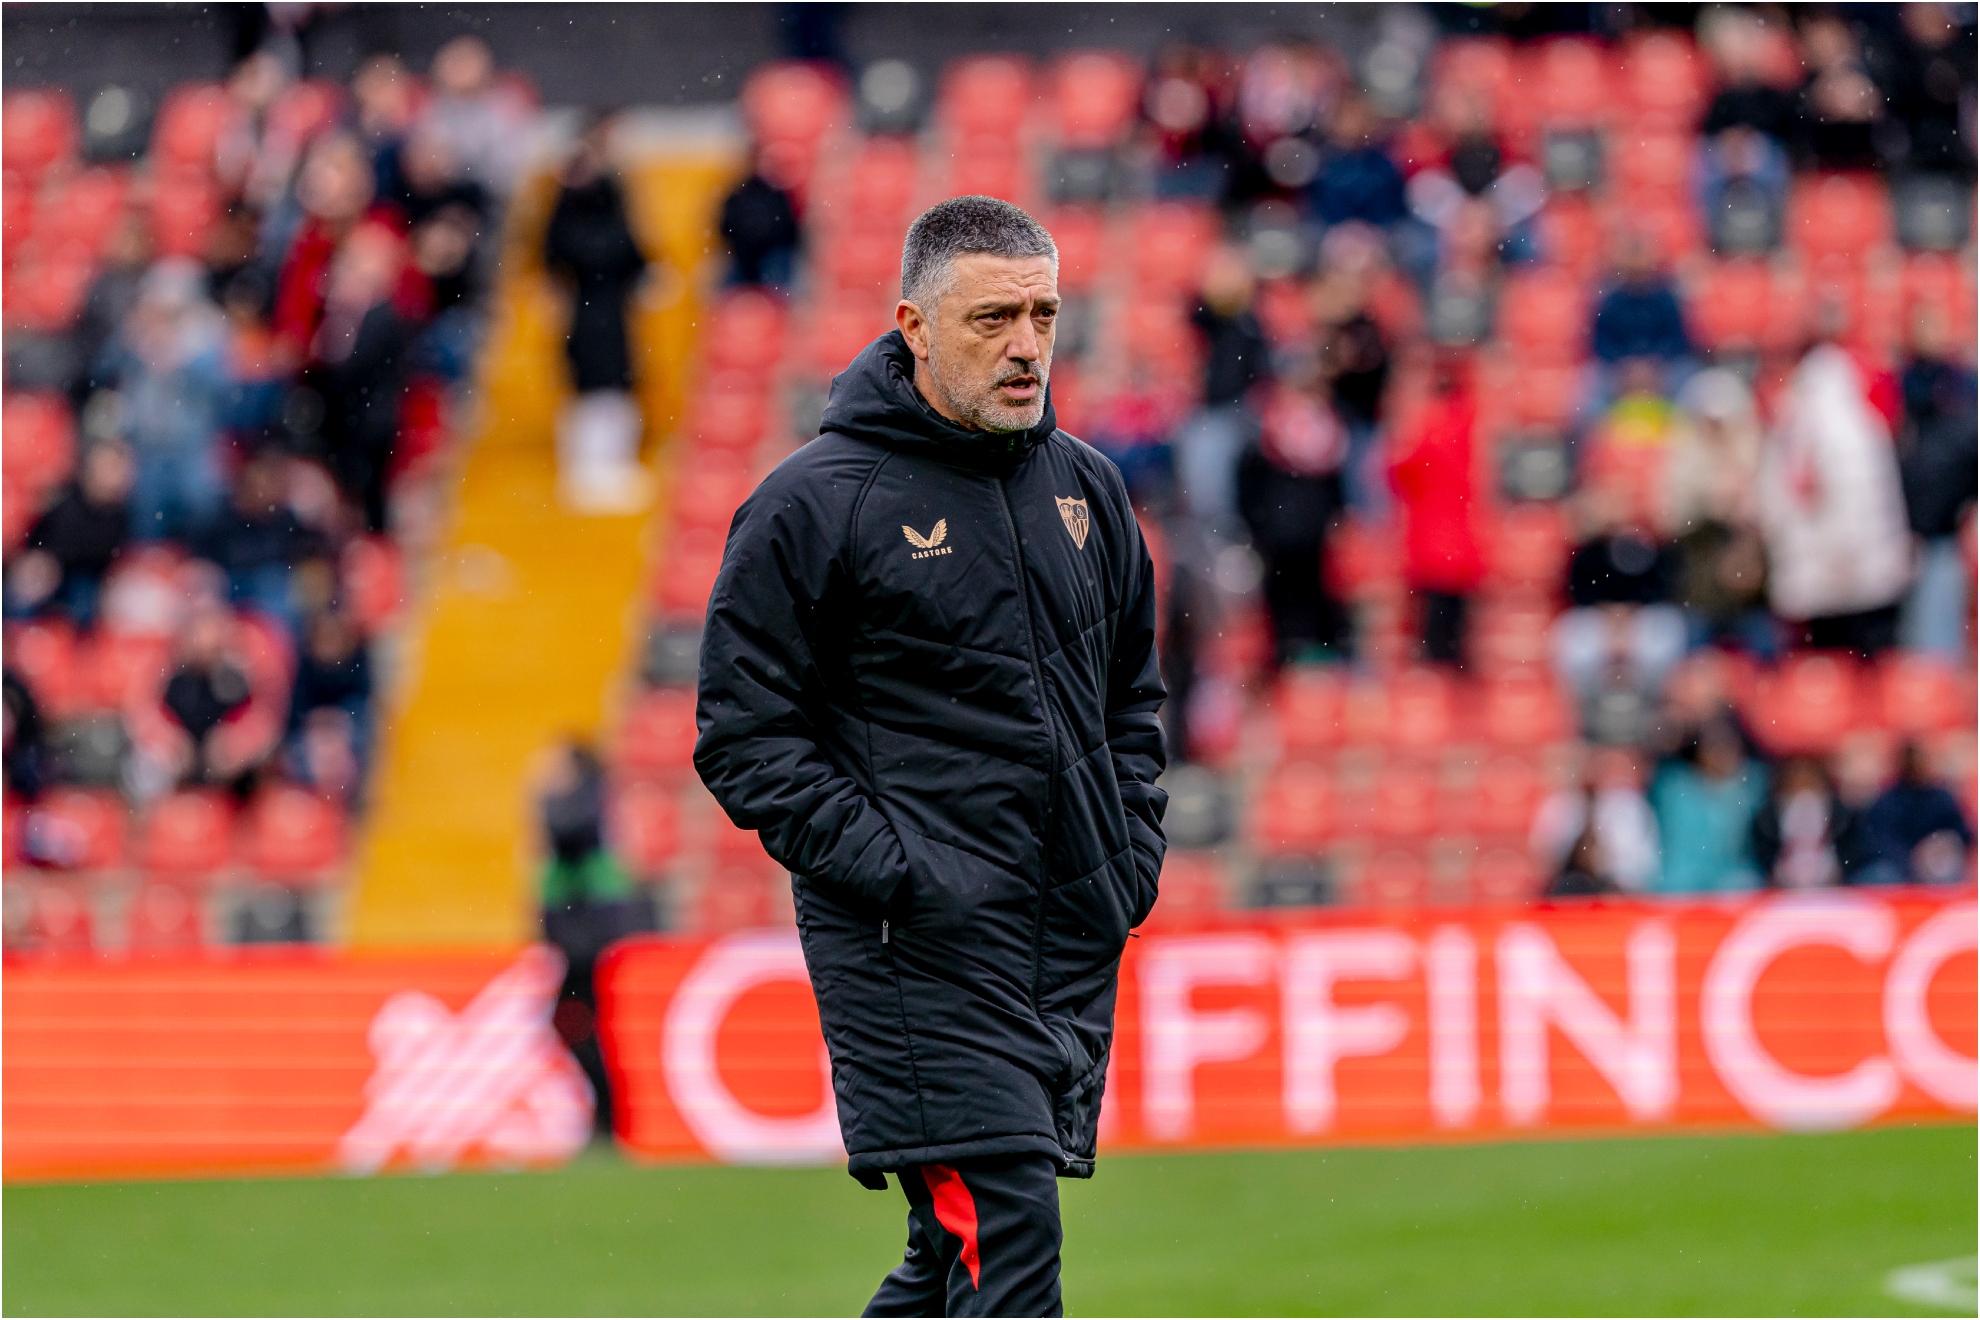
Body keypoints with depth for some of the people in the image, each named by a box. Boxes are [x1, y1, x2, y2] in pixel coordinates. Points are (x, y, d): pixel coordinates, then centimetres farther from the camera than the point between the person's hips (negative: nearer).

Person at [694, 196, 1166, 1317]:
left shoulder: (1087, 489, 13)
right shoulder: (815, 504, -6)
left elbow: (1134, 694, 25)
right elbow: (745, 733, -7)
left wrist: (1131, 855, 11)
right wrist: (886, 871, -15)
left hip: (1078, 945, 6)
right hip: (917, 943, -6)